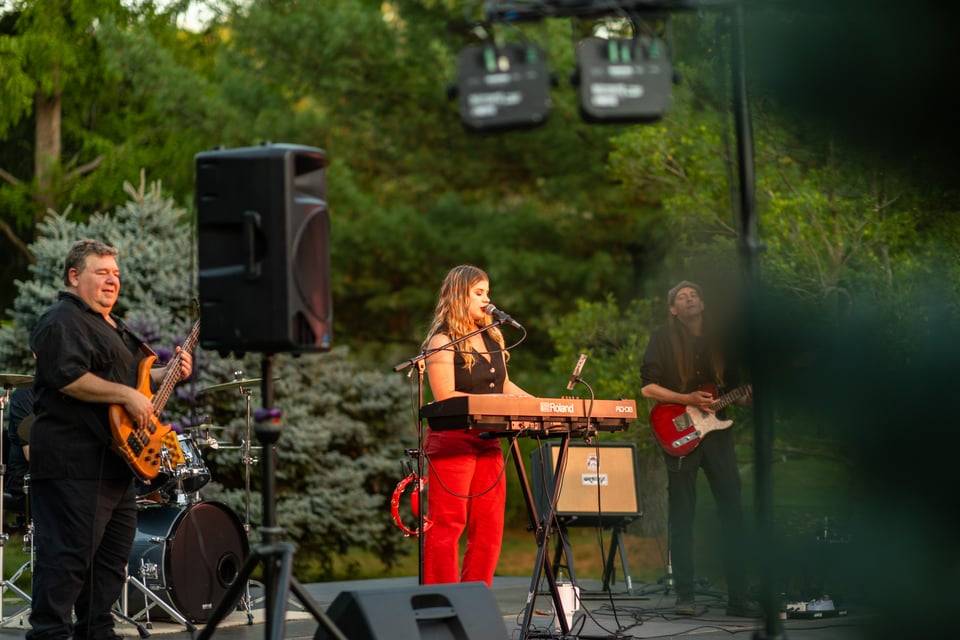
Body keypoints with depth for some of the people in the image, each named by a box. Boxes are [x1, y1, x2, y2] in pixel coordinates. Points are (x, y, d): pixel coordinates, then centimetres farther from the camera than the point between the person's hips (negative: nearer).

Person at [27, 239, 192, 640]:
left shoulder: (114, 328, 22)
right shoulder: (62, 321, -10)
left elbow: (133, 376, 31)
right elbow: (68, 378, -24)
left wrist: (168, 374, 11)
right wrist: (127, 395, -22)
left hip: (115, 460, 11)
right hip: (74, 461, -11)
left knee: (112, 553, 14)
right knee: (69, 554, -12)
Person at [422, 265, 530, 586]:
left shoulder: (492, 337, 16)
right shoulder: (442, 342, -8)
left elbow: (504, 385, 21)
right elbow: (445, 397, -16)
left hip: (487, 441, 8)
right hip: (452, 442, -8)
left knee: (489, 530, 6)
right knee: (447, 527, -8)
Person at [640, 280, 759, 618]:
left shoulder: (718, 340, 15)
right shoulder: (663, 339, 2)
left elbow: (734, 388, 19)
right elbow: (648, 387, -5)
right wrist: (688, 399, -15)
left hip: (717, 433, 4)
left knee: (732, 512, -1)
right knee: (682, 517, -2)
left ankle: (738, 596, 3)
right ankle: (685, 597, 3)